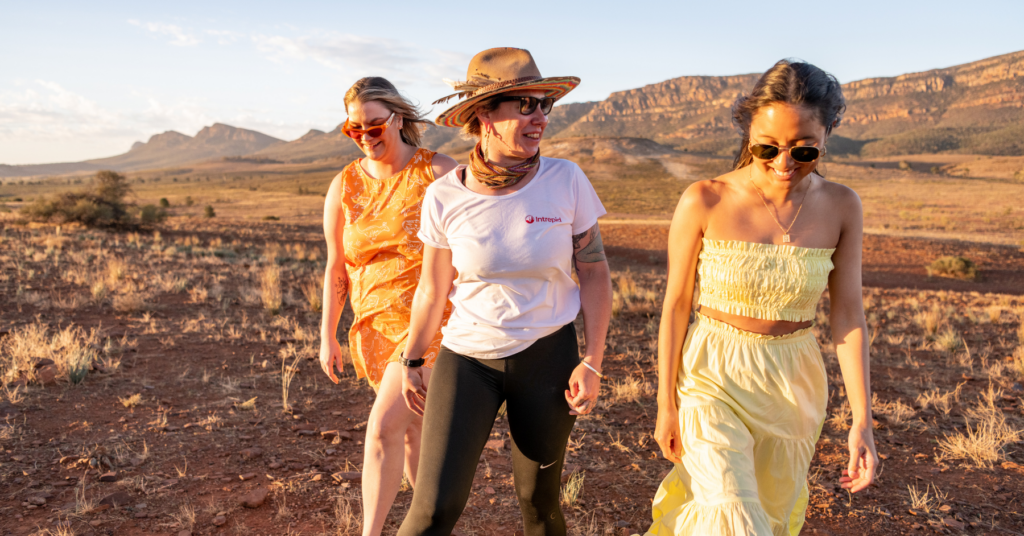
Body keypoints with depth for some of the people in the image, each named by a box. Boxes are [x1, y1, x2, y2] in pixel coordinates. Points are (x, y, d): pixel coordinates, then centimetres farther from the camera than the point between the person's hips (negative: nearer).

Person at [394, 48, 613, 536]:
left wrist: (592, 361, -7)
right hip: (466, 358, 0)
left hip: (548, 356, 1)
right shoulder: (445, 197, -9)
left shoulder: (566, 181, -10)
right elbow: (432, 290, 3)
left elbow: (595, 274, -2)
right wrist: (411, 361, 11)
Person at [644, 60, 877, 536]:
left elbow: (848, 316, -3)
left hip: (794, 384, 4)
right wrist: (665, 405, -4)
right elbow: (675, 305, -8)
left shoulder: (841, 207, -6)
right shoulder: (704, 202, -14)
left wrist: (862, 420, -8)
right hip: (714, 377, -3)